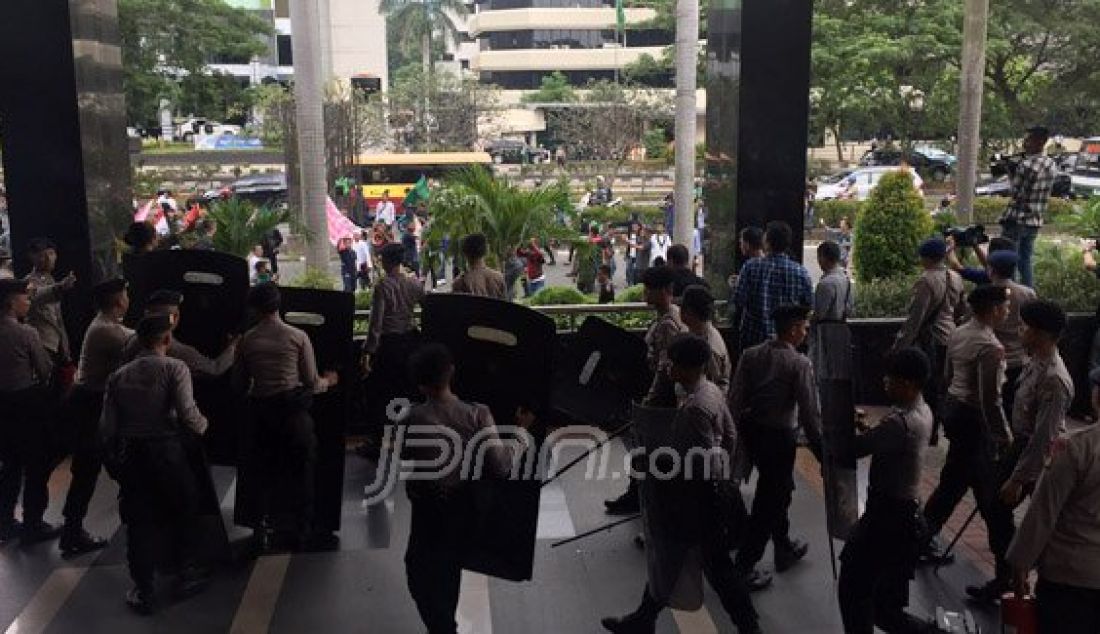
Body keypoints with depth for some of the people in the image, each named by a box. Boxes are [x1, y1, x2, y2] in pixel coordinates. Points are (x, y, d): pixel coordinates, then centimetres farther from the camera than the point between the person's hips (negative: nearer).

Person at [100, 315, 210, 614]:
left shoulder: (119, 375, 6)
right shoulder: (175, 368, -7)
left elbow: (107, 426, 5)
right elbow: (187, 413, -17)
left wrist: (115, 462, 16)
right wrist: (202, 426, 3)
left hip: (128, 455, 3)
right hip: (166, 451, -3)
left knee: (140, 521, 11)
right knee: (182, 511, 18)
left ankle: (143, 591, 17)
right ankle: (189, 572, 29)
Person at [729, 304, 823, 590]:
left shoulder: (751, 355, -1)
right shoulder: (800, 364, -16)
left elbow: (735, 399, -2)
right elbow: (809, 413, -15)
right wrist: (821, 451, -5)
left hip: (752, 432, 7)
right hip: (780, 437, -6)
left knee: (778, 489, 26)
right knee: (769, 501, 5)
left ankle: (784, 547, 41)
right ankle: (743, 568, 8)